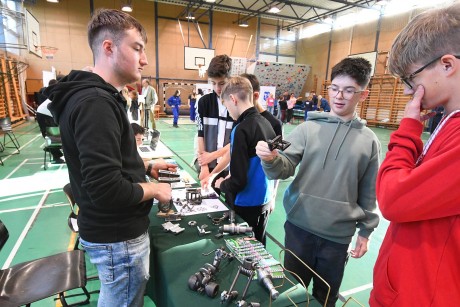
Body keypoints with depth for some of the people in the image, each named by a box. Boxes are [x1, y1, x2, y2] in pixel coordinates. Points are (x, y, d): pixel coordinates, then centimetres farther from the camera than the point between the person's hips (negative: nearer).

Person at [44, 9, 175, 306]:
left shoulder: (100, 96, 9)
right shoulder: (95, 102, -26)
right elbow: (107, 190, -32)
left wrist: (146, 166, 7)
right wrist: (155, 190, -16)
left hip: (114, 230, 10)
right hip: (118, 237, -10)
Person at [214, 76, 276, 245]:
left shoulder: (241, 130, -22)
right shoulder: (266, 124, 0)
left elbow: (238, 181, -24)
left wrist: (222, 184, -3)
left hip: (246, 206, -7)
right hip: (263, 202, 7)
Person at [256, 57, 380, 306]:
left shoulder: (369, 140, 0)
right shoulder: (308, 128, -4)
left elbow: (368, 192, 6)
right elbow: (285, 167, -13)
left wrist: (366, 230, 9)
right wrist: (271, 159, -35)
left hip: (338, 233, 1)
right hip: (299, 225, 0)